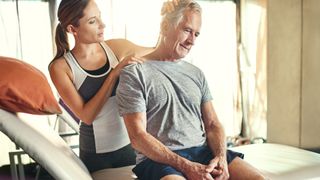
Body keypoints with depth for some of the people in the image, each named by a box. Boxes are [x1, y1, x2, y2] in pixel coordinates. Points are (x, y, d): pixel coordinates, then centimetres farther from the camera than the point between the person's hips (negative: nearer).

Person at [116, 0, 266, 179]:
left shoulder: (197, 74, 15)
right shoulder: (135, 73, -3)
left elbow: (212, 124, 13)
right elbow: (138, 136, -9)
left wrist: (221, 157, -8)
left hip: (203, 151, 5)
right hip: (159, 158, -4)